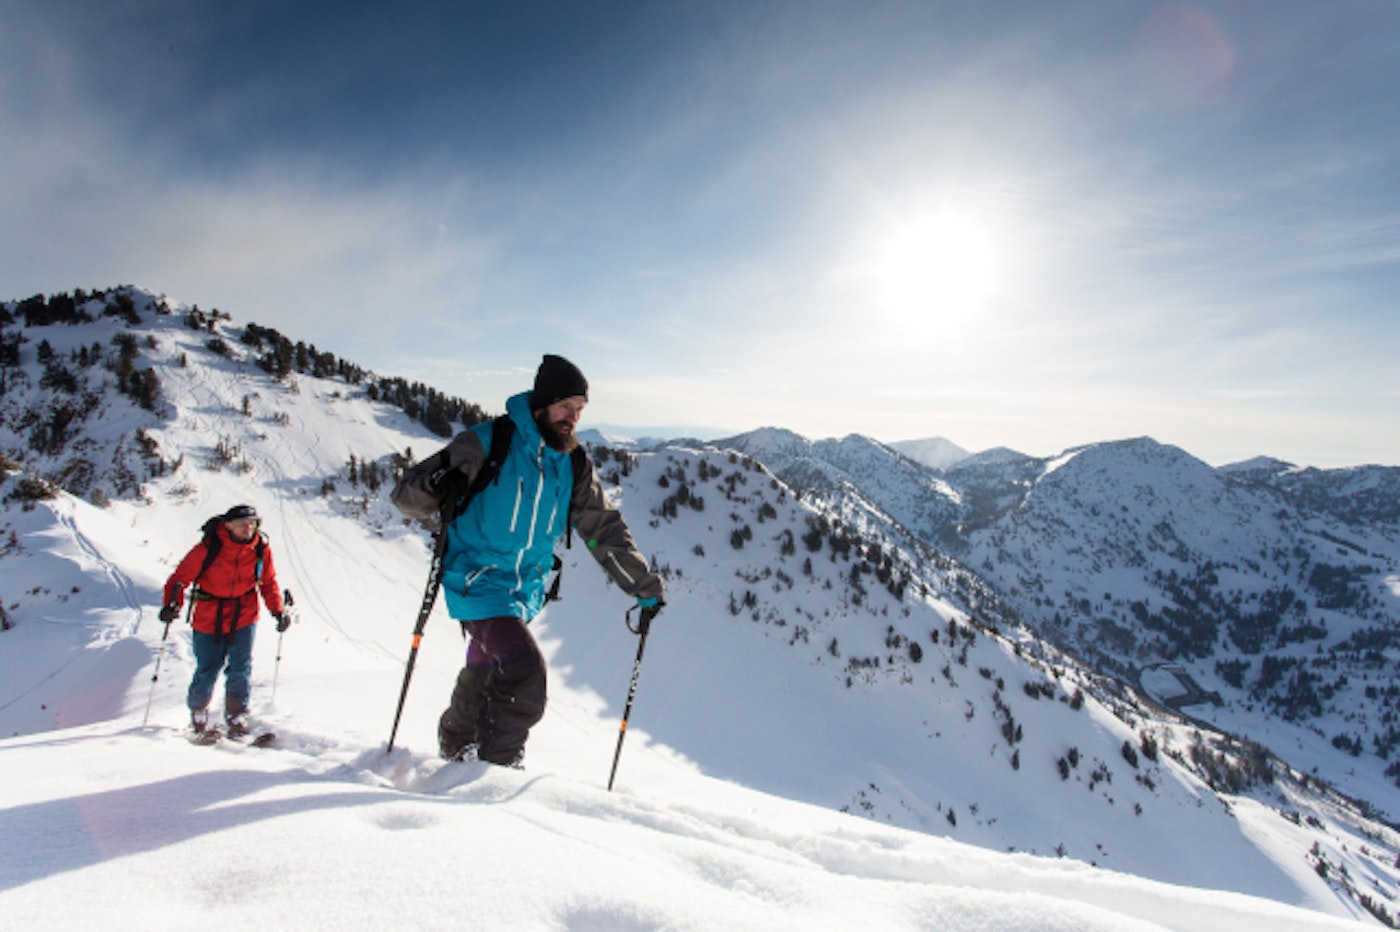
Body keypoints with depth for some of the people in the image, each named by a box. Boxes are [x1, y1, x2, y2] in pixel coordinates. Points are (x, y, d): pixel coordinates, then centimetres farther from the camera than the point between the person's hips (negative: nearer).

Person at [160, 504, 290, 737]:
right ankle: (197, 710, 36)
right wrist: (173, 604, -24)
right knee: (207, 671, 6)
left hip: (244, 617, 1)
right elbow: (181, 577, -9)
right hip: (209, 618, -1)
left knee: (240, 669, -4)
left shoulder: (261, 549, -7)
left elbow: (268, 583, 6)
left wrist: (278, 610, -5)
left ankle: (236, 717, 12)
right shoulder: (208, 548, -16)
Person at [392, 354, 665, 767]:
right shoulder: (487, 443, -14)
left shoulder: (574, 464, 1)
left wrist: (646, 587, 6)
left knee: (483, 678, 19)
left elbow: (604, 529, 7)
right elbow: (407, 492, -10)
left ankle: (456, 751, 44)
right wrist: (436, 488, -34)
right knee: (526, 675, -20)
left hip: (526, 590, 6)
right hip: (479, 582, -5)